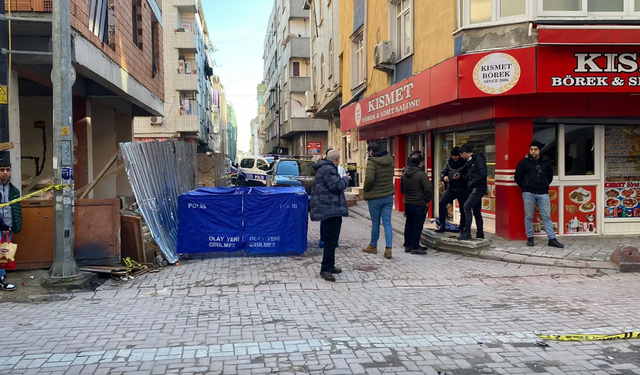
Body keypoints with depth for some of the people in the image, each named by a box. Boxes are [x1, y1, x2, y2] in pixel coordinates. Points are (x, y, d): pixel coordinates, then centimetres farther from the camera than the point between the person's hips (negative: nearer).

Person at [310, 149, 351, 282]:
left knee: (330, 239, 18)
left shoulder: (323, 168, 20)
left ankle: (329, 266, 28)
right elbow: (336, 186, -22)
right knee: (331, 239, -11)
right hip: (331, 209, -12)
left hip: (328, 209, 12)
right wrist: (345, 179, -6)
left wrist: (342, 180, 27)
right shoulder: (328, 169, -16)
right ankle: (326, 269, -10)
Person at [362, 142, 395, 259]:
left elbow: (369, 179, -26)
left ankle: (373, 246, 25)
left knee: (375, 223, 8)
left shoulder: (372, 162, -16)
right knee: (387, 223, 5)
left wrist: (365, 189, -10)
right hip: (388, 196, 5)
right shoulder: (390, 160, 6)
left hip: (375, 197, -5)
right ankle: (388, 248, -3)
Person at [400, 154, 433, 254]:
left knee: (409, 225, 16)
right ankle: (415, 247, 2)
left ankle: (407, 245, 22)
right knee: (417, 226, 0)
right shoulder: (422, 175, -16)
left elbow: (402, 189, 17)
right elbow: (429, 190, -19)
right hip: (419, 204, -7)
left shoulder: (404, 175, 7)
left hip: (407, 203, 7)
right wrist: (427, 200, -3)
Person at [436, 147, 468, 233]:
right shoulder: (449, 162, 6)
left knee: (463, 209, 4)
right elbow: (443, 172, 9)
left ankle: (462, 228, 21)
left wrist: (461, 176, -27)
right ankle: (442, 226, -6)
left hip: (462, 190, -3)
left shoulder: (465, 163, -8)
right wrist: (444, 177, -13)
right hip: (451, 188, 4)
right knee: (442, 203, -14)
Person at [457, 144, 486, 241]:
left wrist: (471, 184, -19)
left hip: (478, 188, -10)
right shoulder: (470, 161, 17)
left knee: (467, 207, -17)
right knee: (476, 211, 13)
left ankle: (466, 233, -17)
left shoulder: (478, 158, -11)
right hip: (474, 189, 10)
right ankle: (480, 234, 20)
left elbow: (483, 173, -21)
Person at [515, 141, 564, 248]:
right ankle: (530, 238, 15)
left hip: (543, 193, 1)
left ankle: (552, 239, 2)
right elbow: (518, 178, 7)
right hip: (528, 193, -1)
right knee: (529, 217, 4)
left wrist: (545, 186, 16)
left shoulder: (546, 162, 7)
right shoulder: (524, 162, 1)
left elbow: (550, 176, 21)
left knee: (547, 217, 1)